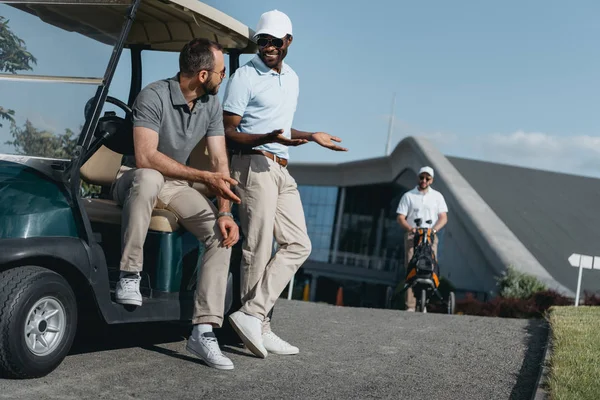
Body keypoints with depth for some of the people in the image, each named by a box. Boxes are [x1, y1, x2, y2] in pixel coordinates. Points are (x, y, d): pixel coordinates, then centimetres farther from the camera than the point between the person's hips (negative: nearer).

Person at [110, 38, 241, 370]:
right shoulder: (154, 96, -20)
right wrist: (205, 177, -26)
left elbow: (220, 162, -4)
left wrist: (224, 212, -19)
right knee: (148, 178, -42)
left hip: (176, 184, 5)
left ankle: (203, 330, -20)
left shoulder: (212, 105, -1)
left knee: (222, 233, -19)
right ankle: (129, 276, -28)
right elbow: (145, 157, -29)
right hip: (134, 179, -5)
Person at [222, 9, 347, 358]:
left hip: (282, 170, 8)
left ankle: (253, 313, -1)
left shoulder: (292, 78, 18)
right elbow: (228, 132, -10)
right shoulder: (245, 76, -6)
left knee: (297, 245, 1)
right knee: (259, 248, -7)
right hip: (254, 165, -8)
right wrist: (269, 139, -24)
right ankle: (258, 326, 1)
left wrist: (311, 136, 18)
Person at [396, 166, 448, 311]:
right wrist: (411, 228, -15)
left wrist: (434, 229, -12)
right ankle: (410, 306, -13)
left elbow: (443, 217, 7)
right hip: (412, 236, -1)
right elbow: (401, 218, 4)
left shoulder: (437, 196, 14)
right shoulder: (408, 196, 10)